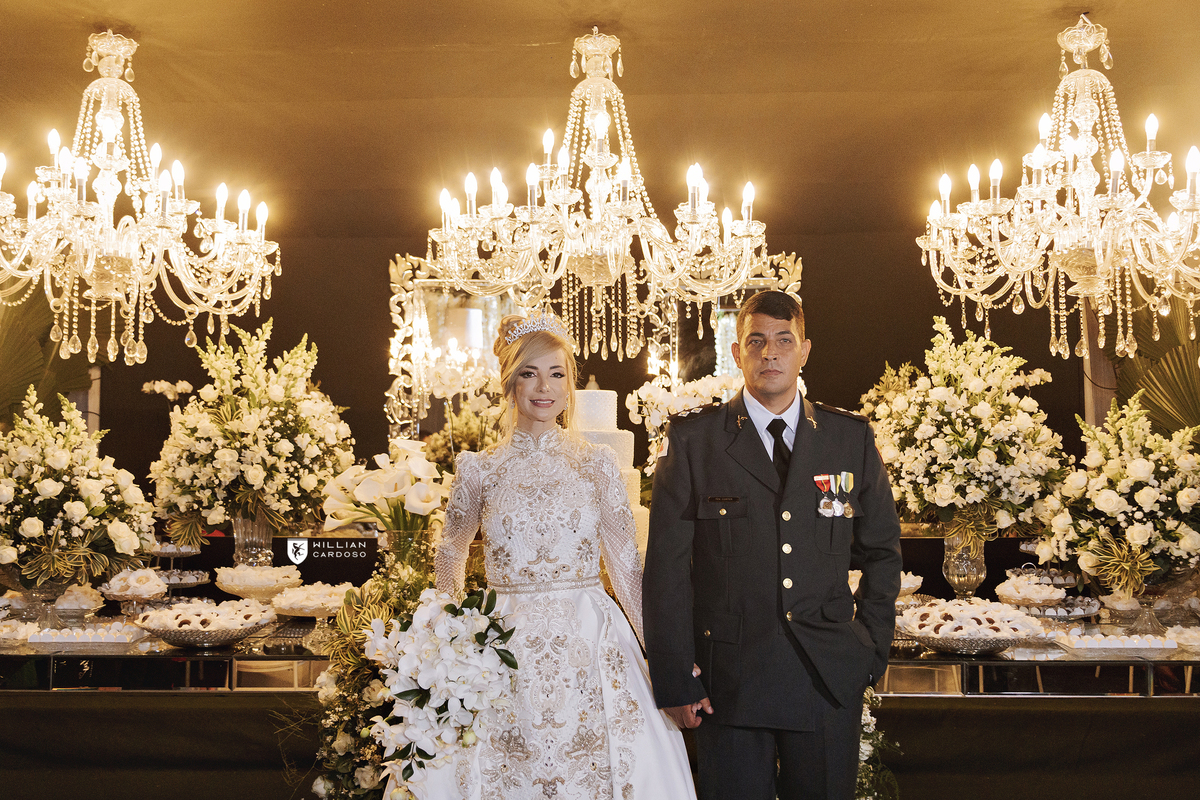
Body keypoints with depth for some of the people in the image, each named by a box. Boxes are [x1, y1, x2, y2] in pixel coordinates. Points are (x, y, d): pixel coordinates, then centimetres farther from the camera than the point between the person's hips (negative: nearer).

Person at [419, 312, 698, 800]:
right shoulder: (479, 470, 3)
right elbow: (450, 556, 18)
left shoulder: (597, 464, 3)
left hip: (591, 647, 0)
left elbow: (626, 563, 5)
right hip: (506, 646, 0)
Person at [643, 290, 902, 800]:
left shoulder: (852, 438, 6)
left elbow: (881, 551, 14)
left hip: (830, 679, 2)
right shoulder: (692, 440, -1)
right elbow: (666, 568, -2)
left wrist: (872, 652, 8)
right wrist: (674, 681, -5)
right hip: (728, 678, -2)